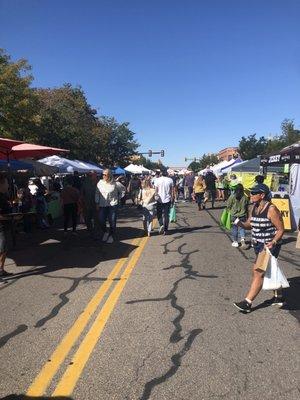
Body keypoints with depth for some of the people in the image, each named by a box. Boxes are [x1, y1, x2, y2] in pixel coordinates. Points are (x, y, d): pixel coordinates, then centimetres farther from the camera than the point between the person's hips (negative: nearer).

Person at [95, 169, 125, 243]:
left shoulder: (115, 184, -7)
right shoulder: (100, 183, 0)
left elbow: (123, 189, 8)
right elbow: (97, 194, 7)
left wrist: (119, 198, 5)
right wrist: (97, 203, 4)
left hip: (112, 205, -2)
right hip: (102, 206, 2)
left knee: (112, 222, 2)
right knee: (101, 221, -2)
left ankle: (111, 236, 22)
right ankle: (105, 232, 27)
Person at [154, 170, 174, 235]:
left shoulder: (158, 180, -5)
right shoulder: (170, 180, -2)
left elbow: (156, 190, -3)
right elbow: (171, 191, 1)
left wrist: (156, 196, 7)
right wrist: (172, 198, 9)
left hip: (159, 200, -1)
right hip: (167, 199, 1)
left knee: (159, 214, 13)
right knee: (166, 215, 8)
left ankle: (161, 225, -11)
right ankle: (165, 230, 10)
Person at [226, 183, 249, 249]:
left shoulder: (232, 196, -13)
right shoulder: (245, 197, -6)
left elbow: (228, 206, -6)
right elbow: (247, 207, 3)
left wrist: (230, 212, 12)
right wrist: (246, 215, 14)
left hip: (234, 215, -1)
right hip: (242, 216, 2)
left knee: (234, 229, 10)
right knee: (241, 228, 12)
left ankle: (235, 242, 19)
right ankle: (242, 240, -6)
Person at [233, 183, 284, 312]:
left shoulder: (271, 209, -19)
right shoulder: (254, 208, 4)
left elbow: (281, 229, -14)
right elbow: (249, 224, 9)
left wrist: (273, 242, -28)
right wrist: (240, 223, -12)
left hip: (270, 246, -8)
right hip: (258, 245, 8)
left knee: (258, 272, -8)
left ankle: (247, 303, -2)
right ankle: (278, 297, 38)